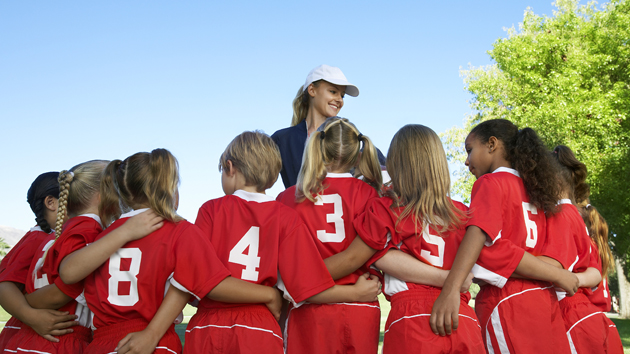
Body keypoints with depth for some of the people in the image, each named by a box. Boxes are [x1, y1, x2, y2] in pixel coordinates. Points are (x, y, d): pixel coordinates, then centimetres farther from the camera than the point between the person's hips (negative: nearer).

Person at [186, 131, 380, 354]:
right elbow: (308, 287, -3)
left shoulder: (211, 210, 0)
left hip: (207, 329, 0)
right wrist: (356, 293, 11)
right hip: (259, 332, 0)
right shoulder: (286, 217, 0)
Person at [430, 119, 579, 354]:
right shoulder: (531, 187, 21)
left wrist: (450, 290, -31)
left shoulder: (489, 183, -3)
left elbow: (479, 232, -20)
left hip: (506, 303, -7)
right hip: (544, 301, 7)